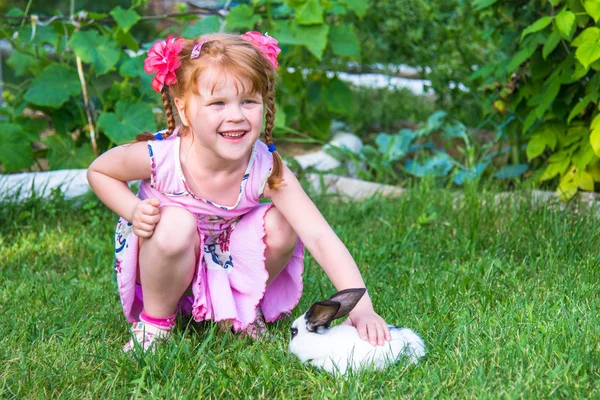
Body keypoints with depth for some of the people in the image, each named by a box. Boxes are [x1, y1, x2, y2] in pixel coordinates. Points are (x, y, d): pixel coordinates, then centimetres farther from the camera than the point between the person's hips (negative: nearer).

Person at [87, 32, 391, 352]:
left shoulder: (267, 169, -26)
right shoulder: (159, 156, -29)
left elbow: (319, 237, -32)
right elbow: (98, 171, -7)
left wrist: (361, 307, -42)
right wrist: (133, 210, -27)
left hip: (225, 261, 3)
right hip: (166, 267, -2)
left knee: (281, 225, -23)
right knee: (176, 223, -35)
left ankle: (242, 308, 5)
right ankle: (154, 322, -8)